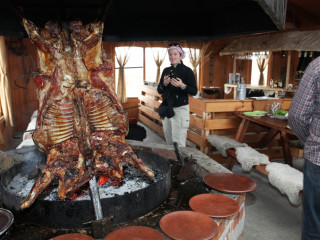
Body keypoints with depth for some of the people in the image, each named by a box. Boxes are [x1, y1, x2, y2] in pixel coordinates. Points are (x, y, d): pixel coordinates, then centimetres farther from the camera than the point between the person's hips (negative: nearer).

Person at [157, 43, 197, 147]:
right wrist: (164, 84, -9)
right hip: (166, 108, 6)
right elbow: (159, 90, 11)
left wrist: (182, 85, -24)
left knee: (179, 143, -5)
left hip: (180, 109, -5)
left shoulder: (187, 71, -5)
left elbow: (194, 91, -8)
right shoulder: (166, 71, 10)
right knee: (169, 141, 13)